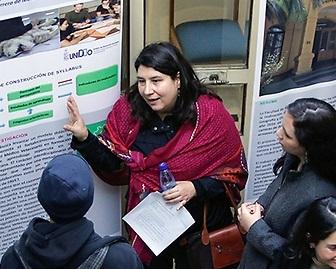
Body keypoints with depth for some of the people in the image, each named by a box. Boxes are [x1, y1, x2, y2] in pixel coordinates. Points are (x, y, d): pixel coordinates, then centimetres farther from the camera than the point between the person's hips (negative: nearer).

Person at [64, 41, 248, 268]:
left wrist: (195, 189, -26)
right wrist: (84, 138, -20)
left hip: (200, 220, -2)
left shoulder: (210, 113, -19)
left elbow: (235, 173, -13)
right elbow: (109, 163, -4)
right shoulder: (129, 108, -11)